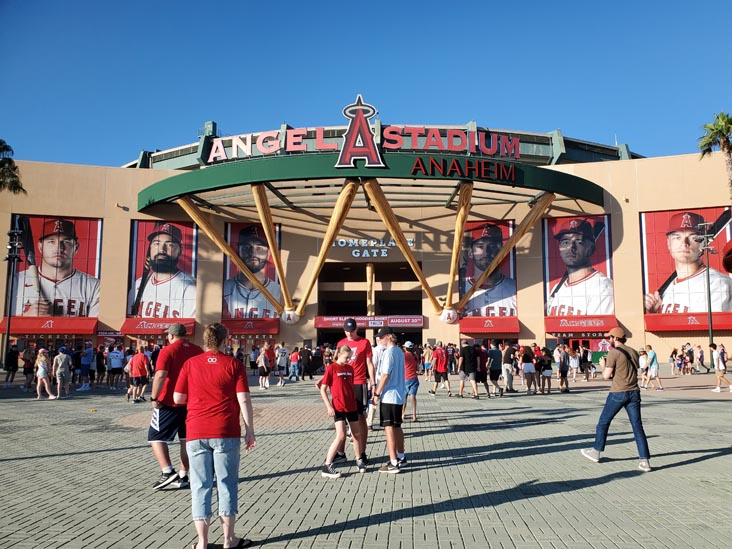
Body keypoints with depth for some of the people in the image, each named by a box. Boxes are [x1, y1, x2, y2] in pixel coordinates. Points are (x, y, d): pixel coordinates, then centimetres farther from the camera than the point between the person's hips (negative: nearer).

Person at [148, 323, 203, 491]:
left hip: (169, 402, -5)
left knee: (156, 437, 6)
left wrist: (154, 398, -13)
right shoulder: (198, 351, 7)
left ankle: (167, 472, -7)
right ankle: (183, 477, 16)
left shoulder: (167, 351, -9)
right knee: (187, 439, 12)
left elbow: (160, 375, -21)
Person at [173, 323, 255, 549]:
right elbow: (244, 400, -6)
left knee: (200, 486, 8)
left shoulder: (190, 363, 4)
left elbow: (178, 398, 4)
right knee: (227, 484, 9)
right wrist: (249, 431, -2)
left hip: (196, 433, 2)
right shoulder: (234, 364, -1)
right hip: (226, 433, -1)